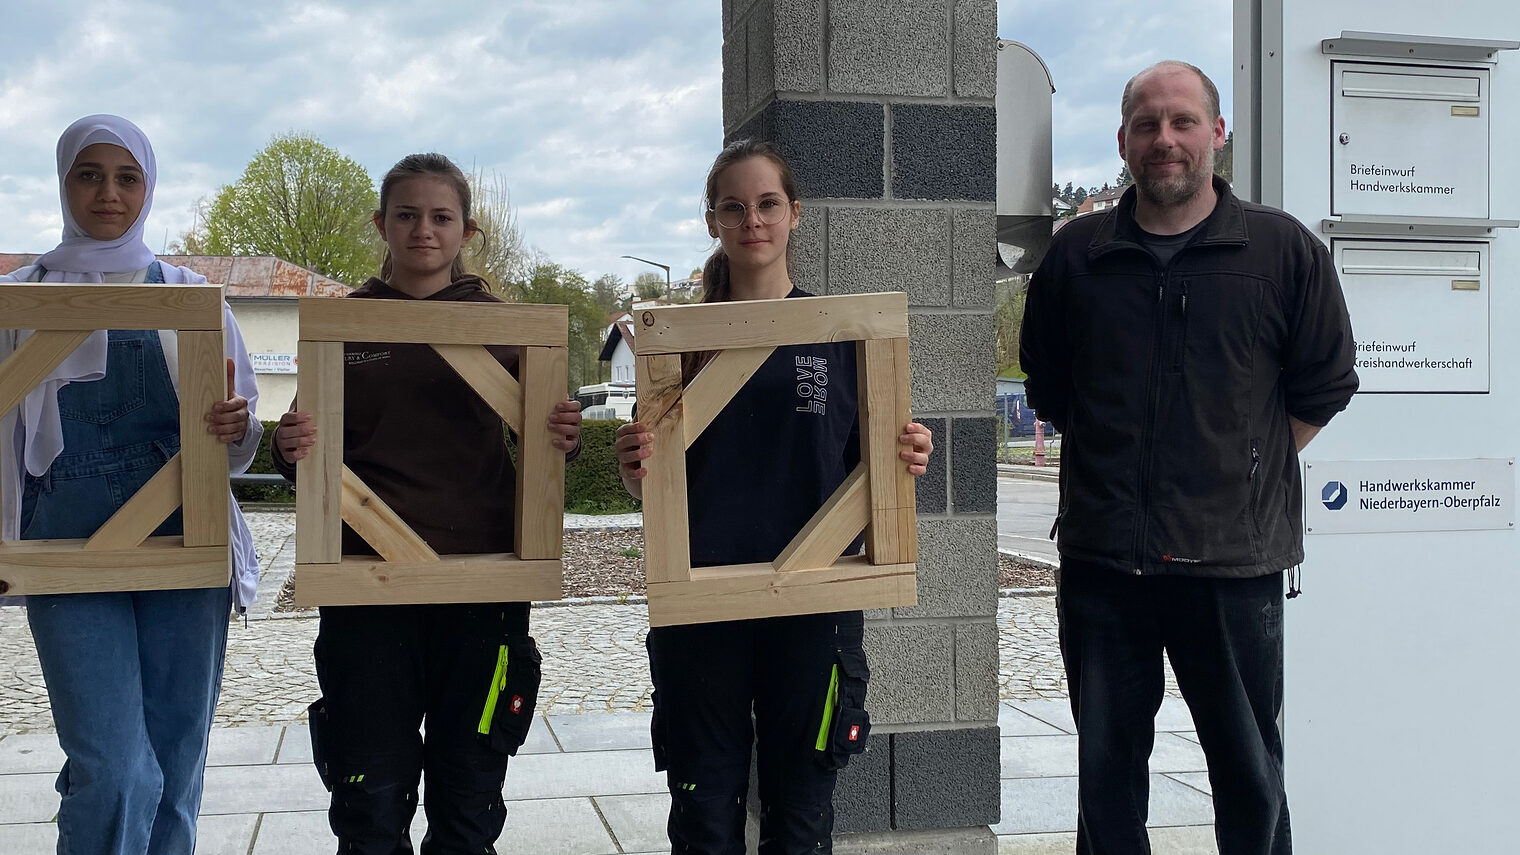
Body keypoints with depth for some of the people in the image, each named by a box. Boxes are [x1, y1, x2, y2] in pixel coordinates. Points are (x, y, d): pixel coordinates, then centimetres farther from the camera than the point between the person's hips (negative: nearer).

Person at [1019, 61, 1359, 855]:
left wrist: (1244, 470, 3)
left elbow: (1324, 386, 6)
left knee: (1250, 771, 9)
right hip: (1101, 555, 2)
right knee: (1106, 765, 13)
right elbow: (1045, 384, 15)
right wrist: (1114, 461, 10)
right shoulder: (1076, 253, 5)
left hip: (1234, 558, -2)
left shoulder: (1284, 249, -1)